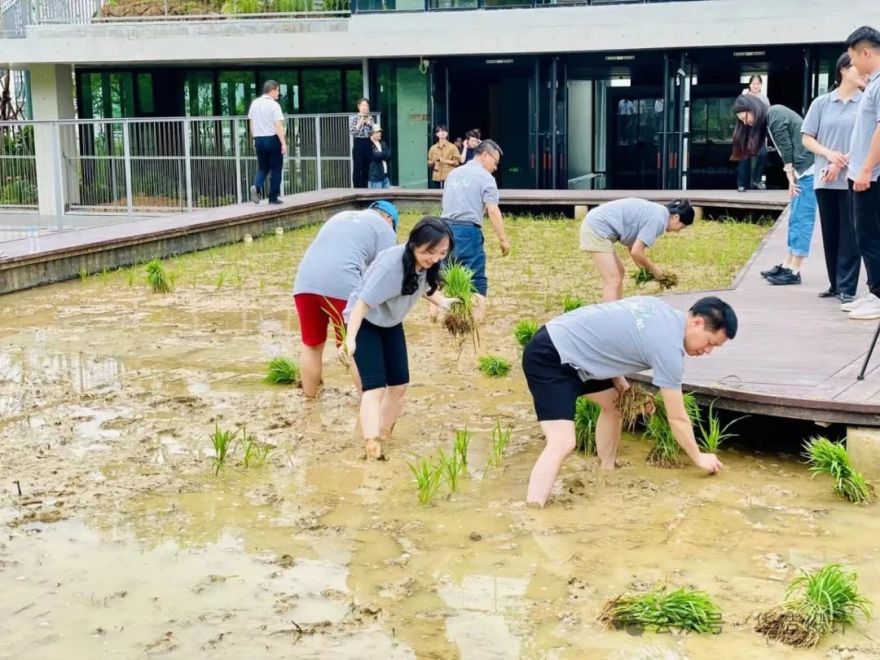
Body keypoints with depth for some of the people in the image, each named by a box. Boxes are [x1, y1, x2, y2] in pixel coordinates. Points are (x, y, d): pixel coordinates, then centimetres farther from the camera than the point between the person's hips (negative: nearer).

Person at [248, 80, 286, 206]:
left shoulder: (255, 103, 7)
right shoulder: (274, 105, -11)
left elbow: (251, 123, 14)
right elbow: (278, 126, -17)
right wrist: (283, 143, -17)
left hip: (259, 139, 5)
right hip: (272, 139, -5)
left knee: (262, 168, 14)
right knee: (275, 169, 6)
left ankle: (256, 187, -13)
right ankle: (273, 197, 8)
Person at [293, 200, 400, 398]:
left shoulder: (340, 217, 33)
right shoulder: (384, 228, 15)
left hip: (305, 281, 5)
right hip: (342, 284, -5)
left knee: (311, 345, 18)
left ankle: (309, 400, 24)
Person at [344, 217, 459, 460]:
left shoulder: (427, 263, -14)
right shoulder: (390, 265, -36)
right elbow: (363, 302, -36)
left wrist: (442, 301, -10)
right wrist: (350, 339, -45)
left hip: (391, 324, 7)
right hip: (365, 322, -7)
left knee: (399, 384, 6)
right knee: (375, 387, -18)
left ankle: (383, 438, 24)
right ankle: (372, 448, -24)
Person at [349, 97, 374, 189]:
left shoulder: (370, 118, 10)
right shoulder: (353, 117, -2)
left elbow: (374, 131, 5)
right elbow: (352, 131, -12)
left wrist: (368, 123, -7)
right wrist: (360, 123, -15)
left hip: (368, 144, 4)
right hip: (358, 144, -4)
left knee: (367, 168, 7)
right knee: (357, 169, -3)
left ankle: (365, 189, 15)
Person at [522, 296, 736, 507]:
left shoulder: (658, 307, 8)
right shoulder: (669, 346, -17)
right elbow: (677, 419, -8)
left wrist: (621, 383, 10)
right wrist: (699, 458, 7)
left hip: (568, 347, 10)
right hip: (549, 357, -10)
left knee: (615, 403, 22)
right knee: (563, 443, -21)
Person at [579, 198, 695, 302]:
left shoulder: (656, 212, 15)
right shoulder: (658, 219, -14)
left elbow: (633, 246, 17)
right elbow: (636, 252, -17)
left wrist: (646, 269, 12)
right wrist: (653, 269, -2)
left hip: (597, 225, 11)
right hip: (598, 228, -11)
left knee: (619, 272, 19)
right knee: (613, 280, -12)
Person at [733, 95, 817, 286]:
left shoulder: (775, 114, -11)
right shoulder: (769, 120, 17)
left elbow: (787, 147, -11)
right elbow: (785, 150, 11)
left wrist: (791, 178, -4)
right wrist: (792, 177, 0)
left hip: (809, 169, -10)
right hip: (802, 170, 10)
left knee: (802, 219, -8)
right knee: (795, 218, 11)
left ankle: (794, 272, -8)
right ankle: (787, 266, 15)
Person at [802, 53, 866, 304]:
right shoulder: (821, 103, 7)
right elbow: (807, 138, 8)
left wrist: (842, 164, -12)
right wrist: (829, 154, -10)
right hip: (825, 179, 3)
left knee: (849, 235, -5)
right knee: (830, 234, 8)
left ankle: (847, 288, -3)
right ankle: (835, 284, 18)